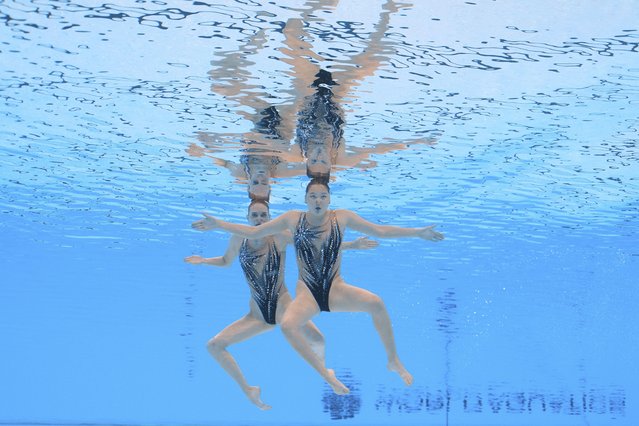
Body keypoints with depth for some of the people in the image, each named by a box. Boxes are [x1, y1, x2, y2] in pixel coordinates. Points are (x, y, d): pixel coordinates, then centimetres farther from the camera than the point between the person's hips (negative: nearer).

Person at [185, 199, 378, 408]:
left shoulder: (279, 236, -7)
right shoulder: (239, 239, 1)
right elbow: (226, 261, 20)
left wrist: (352, 245, -10)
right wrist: (203, 261, 3)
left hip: (282, 307, -4)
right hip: (257, 315, 4)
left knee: (317, 340, -30)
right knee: (214, 346, -7)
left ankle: (321, 366, 6)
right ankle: (248, 390, 6)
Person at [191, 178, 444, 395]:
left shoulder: (342, 217, 3)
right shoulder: (293, 219, 4)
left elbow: (380, 231, 6)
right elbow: (253, 232, 10)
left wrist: (417, 232, 1)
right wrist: (218, 225, 5)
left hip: (335, 289, 0)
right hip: (307, 293, 0)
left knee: (376, 303, -30)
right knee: (288, 325, -33)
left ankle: (393, 360, -11)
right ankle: (327, 375, -21)